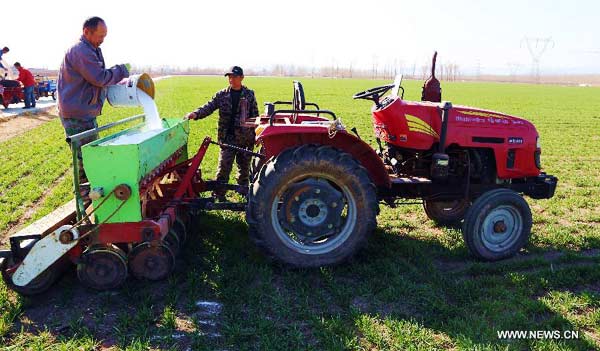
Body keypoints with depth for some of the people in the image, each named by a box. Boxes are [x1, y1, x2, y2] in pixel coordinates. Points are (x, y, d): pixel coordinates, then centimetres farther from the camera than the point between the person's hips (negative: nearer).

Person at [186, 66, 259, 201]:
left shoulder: (249, 95, 4)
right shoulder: (221, 95, 4)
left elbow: (255, 116, 6)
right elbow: (209, 107, -4)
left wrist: (256, 135, 1)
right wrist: (196, 114, -24)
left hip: (245, 138, 1)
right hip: (227, 138, 0)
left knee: (244, 167, 14)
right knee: (223, 168, -3)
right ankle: (219, 196, 5)